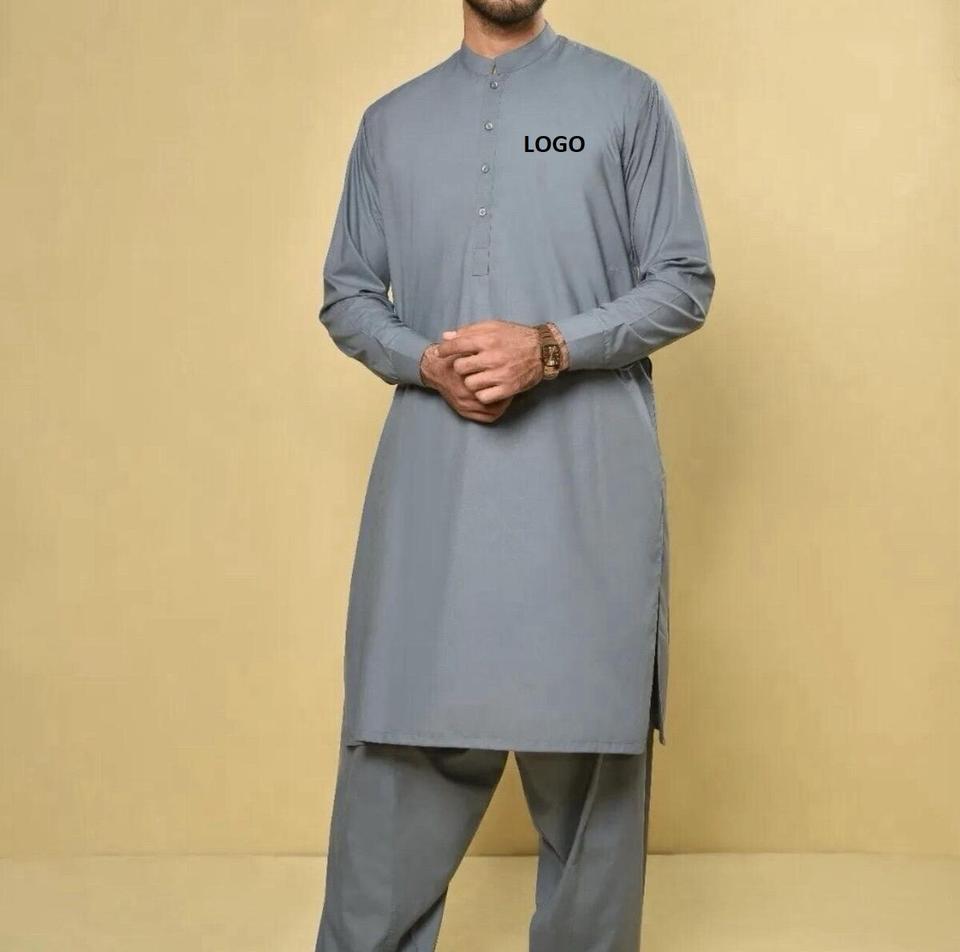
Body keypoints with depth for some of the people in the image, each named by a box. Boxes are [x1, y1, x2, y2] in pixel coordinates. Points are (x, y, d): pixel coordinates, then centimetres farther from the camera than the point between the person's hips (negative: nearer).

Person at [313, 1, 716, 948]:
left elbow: (685, 282, 4)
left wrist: (550, 347, -11)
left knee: (588, 748, 3)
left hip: (586, 478, -2)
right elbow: (347, 295, 17)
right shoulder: (391, 120, 17)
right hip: (431, 471, 2)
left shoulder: (627, 99, 8)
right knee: (402, 740, 1)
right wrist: (427, 362, -5)